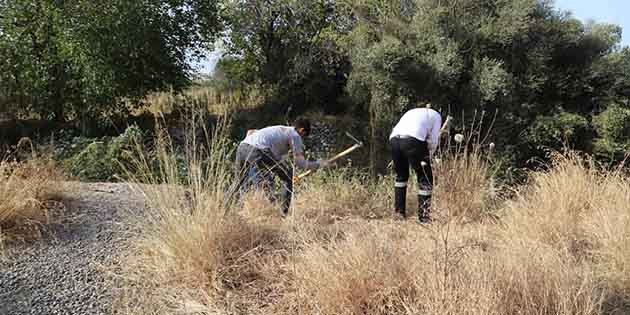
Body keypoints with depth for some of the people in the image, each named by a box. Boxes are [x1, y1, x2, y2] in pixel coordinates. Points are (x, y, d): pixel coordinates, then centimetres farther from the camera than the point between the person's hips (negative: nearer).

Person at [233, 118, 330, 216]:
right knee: (289, 177, 9)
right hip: (258, 152, -7)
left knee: (240, 182, 28)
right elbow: (299, 162, 7)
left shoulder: (278, 129, 36)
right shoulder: (295, 135, 15)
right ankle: (285, 213, 10)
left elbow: (250, 132, 38)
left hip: (242, 147, 7)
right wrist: (318, 164, 21)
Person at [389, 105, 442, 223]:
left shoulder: (413, 112, 38)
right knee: (425, 179, 8)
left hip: (394, 138, 6)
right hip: (413, 140, -5)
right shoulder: (436, 115, 24)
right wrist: (428, 156, 25)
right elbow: (433, 140, 11)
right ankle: (424, 216, 7)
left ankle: (399, 212, 28)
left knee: (401, 175, 25)